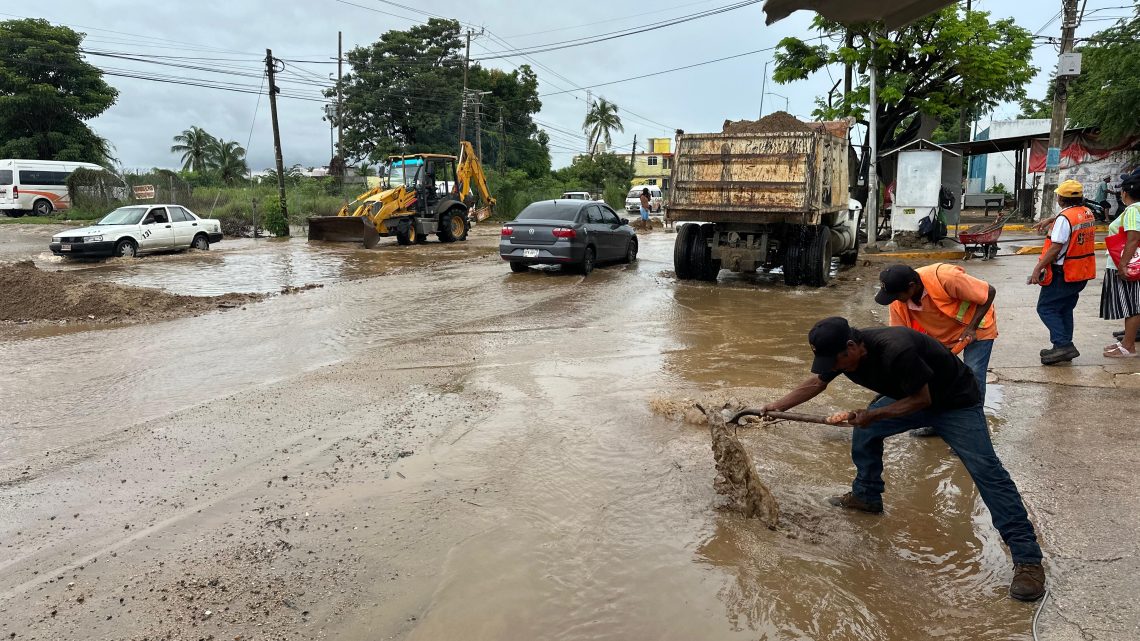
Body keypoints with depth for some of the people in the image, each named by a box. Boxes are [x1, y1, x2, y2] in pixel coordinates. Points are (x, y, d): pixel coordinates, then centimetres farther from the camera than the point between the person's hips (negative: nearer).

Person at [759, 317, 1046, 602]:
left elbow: (922, 399, -26)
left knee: (986, 471, -15)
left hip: (955, 402, -7)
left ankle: (1028, 560, -12)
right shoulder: (842, 352, -15)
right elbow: (816, 383, 2)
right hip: (909, 396, 8)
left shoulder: (895, 350, -39)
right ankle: (866, 496, 24)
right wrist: (777, 406, -4)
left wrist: (873, 415, -28)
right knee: (865, 432, 4)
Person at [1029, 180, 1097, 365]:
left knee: (1046, 308, -2)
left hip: (1064, 274, -9)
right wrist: (1049, 220, 38)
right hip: (1083, 273, 9)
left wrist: (1038, 268, -20)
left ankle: (1063, 344, -13)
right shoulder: (1088, 213, 7)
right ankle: (1065, 347, 19)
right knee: (1065, 309, 17)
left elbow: (1055, 248, -23)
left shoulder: (1064, 218, -19)